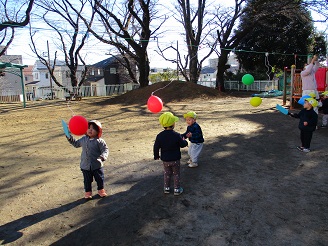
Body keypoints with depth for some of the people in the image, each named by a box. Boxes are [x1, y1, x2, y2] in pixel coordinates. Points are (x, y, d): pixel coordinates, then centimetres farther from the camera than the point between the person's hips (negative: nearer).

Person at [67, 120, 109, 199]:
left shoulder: (99, 141, -13)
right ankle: (88, 192, 31)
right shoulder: (83, 139, 3)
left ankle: (101, 190, 34)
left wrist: (103, 157, -31)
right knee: (87, 180, 13)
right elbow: (76, 144, 21)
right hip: (85, 166, 3)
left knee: (99, 179, 12)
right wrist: (70, 138, 12)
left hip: (97, 165, -3)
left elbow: (105, 149, -14)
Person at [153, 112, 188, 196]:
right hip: (175, 159, -2)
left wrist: (156, 156, 11)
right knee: (176, 174, 14)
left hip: (165, 160, 3)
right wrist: (185, 141, 15)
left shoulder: (159, 136, -12)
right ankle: (177, 189, 22)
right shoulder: (176, 135, -20)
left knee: (167, 174, 20)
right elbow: (182, 144, -8)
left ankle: (166, 188, 29)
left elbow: (156, 147, -5)